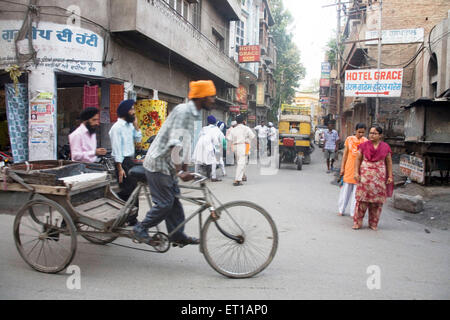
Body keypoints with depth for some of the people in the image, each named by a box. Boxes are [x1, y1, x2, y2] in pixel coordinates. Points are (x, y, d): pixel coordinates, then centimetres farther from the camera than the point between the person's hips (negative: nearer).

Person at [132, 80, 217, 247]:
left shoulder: (192, 113, 13)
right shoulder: (183, 111, -19)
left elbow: (186, 143, 16)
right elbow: (176, 143, -25)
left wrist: (185, 168, 15)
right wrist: (180, 171, -26)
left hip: (168, 165, 10)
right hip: (159, 165, -9)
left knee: (174, 202, 12)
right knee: (165, 204, -4)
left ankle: (178, 236, 22)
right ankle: (140, 229, 13)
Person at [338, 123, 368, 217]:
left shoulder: (365, 141, -2)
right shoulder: (349, 139, 1)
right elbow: (345, 154, 6)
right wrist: (342, 167, 4)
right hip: (349, 168, 1)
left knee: (356, 191, 3)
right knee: (345, 189, 9)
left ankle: (353, 212, 13)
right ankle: (341, 210, 22)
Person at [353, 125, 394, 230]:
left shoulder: (385, 147, 4)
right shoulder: (364, 145, 2)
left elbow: (389, 162, 9)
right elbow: (358, 159, 5)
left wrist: (390, 176, 4)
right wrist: (356, 172, -5)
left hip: (379, 176, 1)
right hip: (365, 175, -1)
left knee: (377, 201, 5)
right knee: (362, 199, -2)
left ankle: (373, 223, 18)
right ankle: (357, 222, 8)